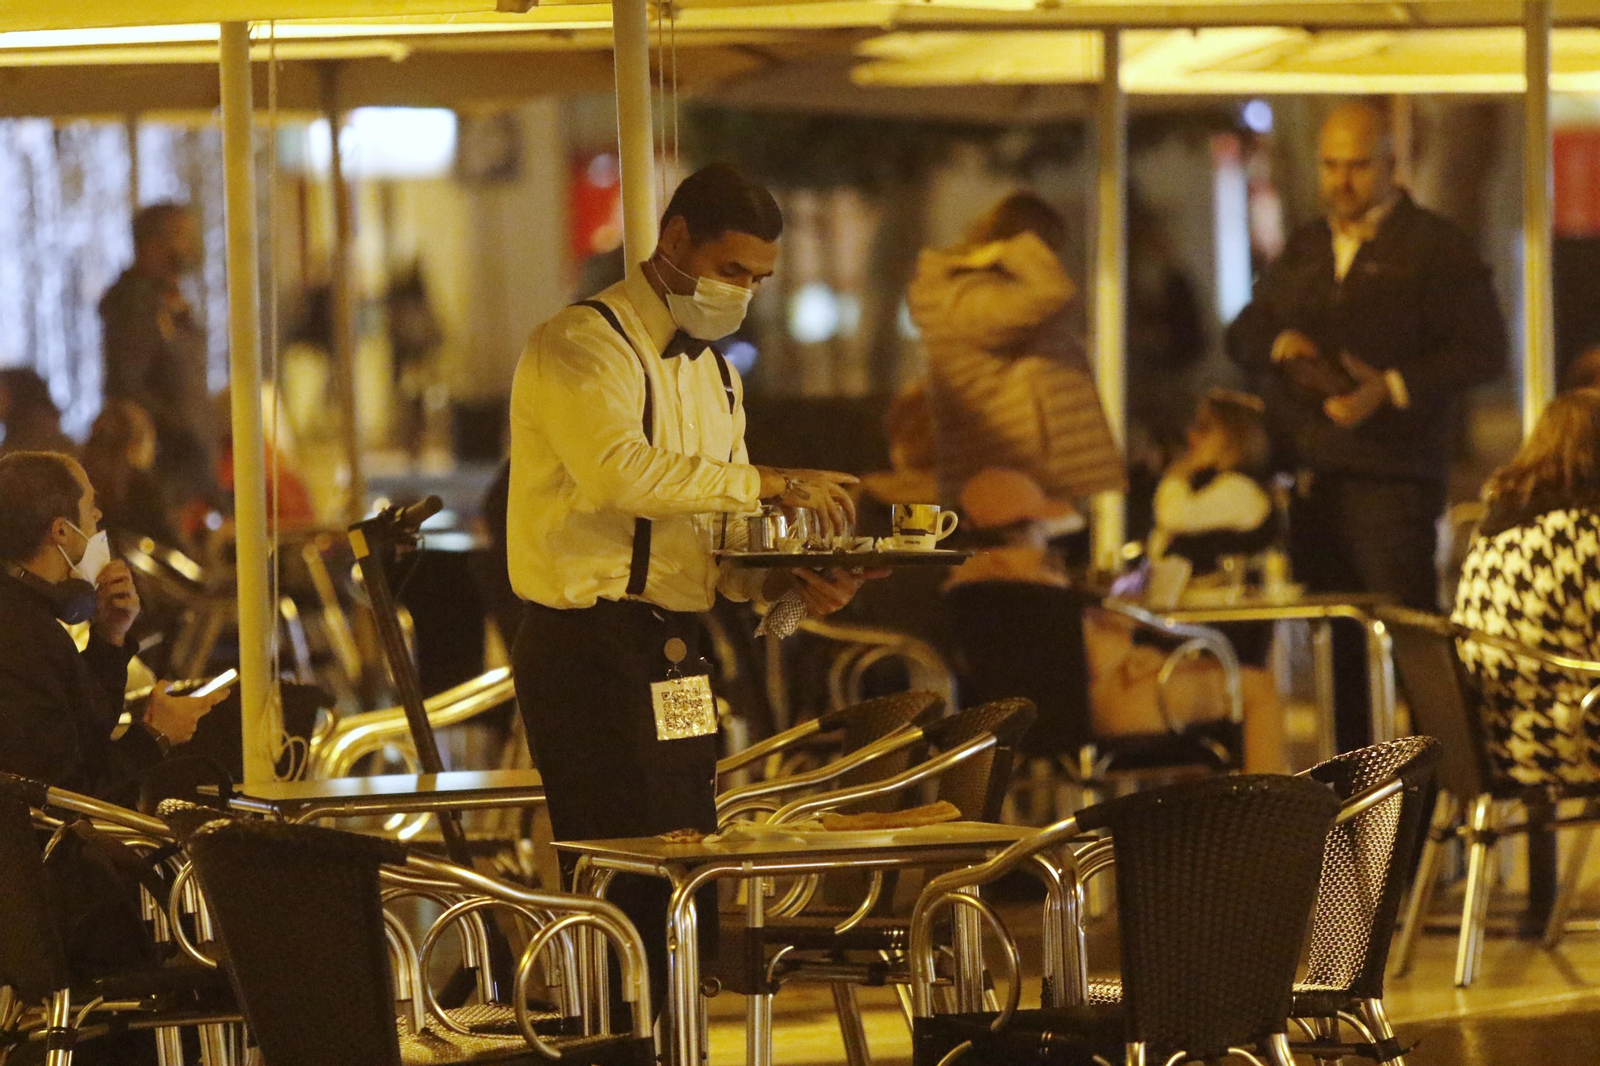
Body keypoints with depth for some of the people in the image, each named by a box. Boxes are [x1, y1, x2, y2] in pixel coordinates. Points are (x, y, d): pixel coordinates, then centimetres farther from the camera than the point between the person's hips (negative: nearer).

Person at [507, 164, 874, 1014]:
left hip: (671, 657, 9)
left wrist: (785, 585, -2)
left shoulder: (712, 376, 20)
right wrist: (767, 484, -26)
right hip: (588, 650, -9)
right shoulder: (583, 346, -8)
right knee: (636, 899, -11)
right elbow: (620, 468, -28)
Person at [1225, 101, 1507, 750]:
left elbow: (1483, 349, -8)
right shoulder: (1303, 251, 19)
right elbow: (1241, 334, 23)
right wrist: (1278, 344, -1)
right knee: (1336, 645, 9)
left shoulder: (1435, 248, -1)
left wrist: (1393, 388, -20)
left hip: (1390, 473, -6)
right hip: (1309, 472, 6)